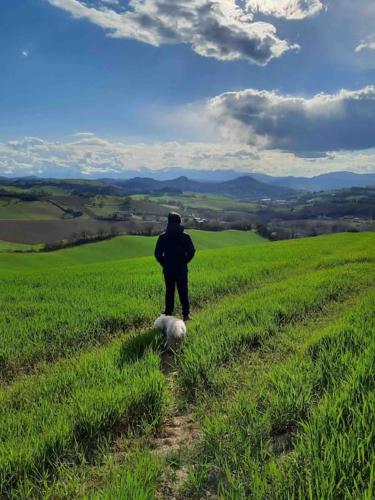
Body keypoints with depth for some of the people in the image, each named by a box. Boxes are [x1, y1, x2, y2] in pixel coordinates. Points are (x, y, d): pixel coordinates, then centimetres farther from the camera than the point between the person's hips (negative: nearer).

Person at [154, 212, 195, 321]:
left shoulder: (163, 237, -6)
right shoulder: (185, 236, -7)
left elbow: (157, 253, -6)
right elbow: (192, 251, -7)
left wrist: (164, 264, 7)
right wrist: (184, 261, 5)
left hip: (168, 270, 1)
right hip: (182, 269, -1)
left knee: (169, 292, 11)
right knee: (183, 292, 8)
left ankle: (168, 314, 15)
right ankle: (186, 314, 12)